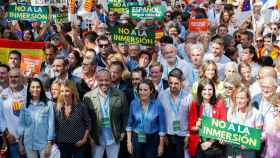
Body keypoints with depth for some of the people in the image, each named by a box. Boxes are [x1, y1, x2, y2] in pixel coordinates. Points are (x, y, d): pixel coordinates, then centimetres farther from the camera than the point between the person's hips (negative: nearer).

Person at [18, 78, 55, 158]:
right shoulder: (25, 105, 0)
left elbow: (51, 124, -8)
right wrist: (20, 142, 3)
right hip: (29, 143, 3)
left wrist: (49, 144, -9)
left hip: (44, 143, -2)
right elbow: (21, 123, 3)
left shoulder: (48, 104, -10)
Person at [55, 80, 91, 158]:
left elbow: (88, 124, -2)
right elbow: (55, 126, 6)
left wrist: (84, 139, -7)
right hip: (63, 145, 3)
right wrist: (56, 141, 0)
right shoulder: (57, 108, -1)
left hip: (78, 145, -2)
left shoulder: (81, 107, -8)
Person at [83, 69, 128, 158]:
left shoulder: (120, 95, -8)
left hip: (114, 138, 1)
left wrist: (123, 131, 4)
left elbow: (125, 115, 2)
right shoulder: (88, 97, -12)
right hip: (96, 139, -1)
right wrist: (89, 136, -3)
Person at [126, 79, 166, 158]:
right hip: (137, 139, 2)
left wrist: (161, 145, -4)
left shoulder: (158, 105, -11)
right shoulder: (134, 103, -4)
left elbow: (162, 126, -6)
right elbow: (130, 124, 3)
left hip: (152, 140, -2)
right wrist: (129, 141, -1)